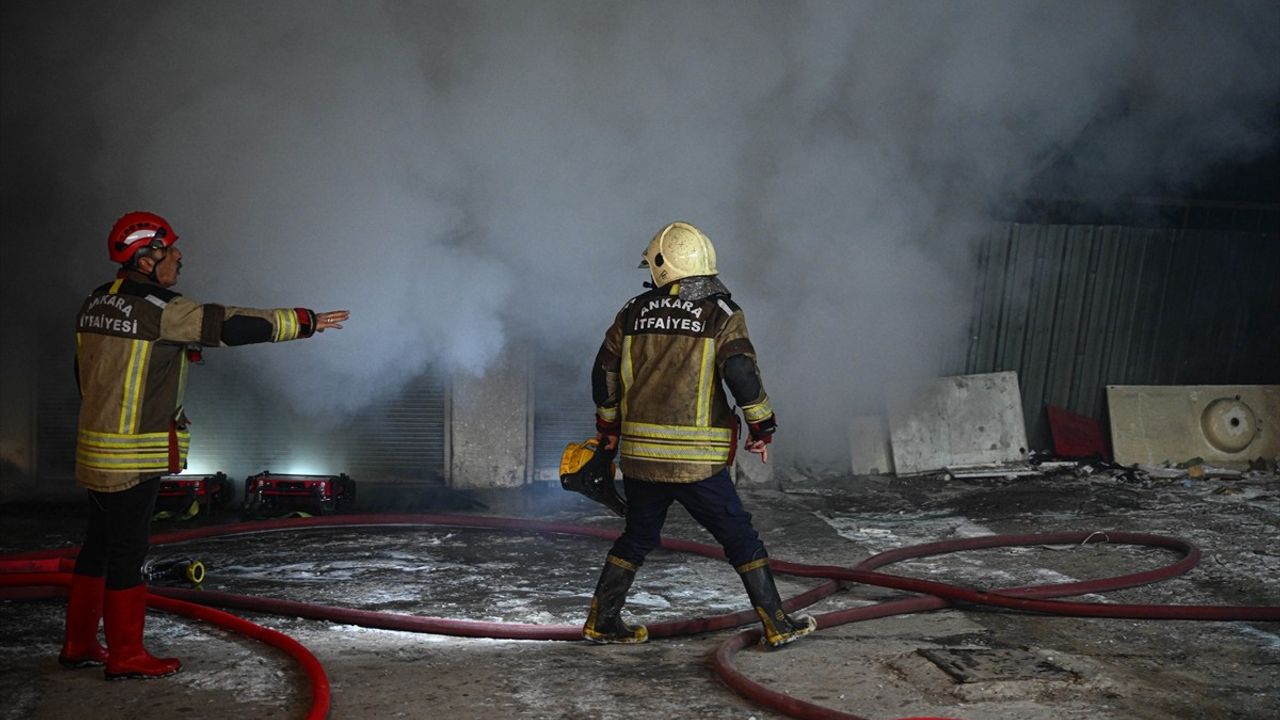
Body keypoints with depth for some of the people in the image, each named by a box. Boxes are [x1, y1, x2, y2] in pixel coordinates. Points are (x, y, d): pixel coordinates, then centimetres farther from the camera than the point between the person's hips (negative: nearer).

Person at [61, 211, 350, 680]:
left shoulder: (96, 304, 9)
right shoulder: (160, 309, -17)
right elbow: (233, 326, -17)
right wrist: (308, 321, -10)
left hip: (95, 447, 9)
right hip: (133, 458, -9)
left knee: (99, 544, 16)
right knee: (128, 549, -1)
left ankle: (79, 645, 24)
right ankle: (125, 656, 7)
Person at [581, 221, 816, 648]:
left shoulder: (633, 313, 7)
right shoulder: (720, 314, -4)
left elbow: (604, 373, 13)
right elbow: (741, 374, -14)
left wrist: (608, 427, 27)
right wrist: (762, 427, -1)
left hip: (638, 455, 4)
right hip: (697, 460, -4)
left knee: (636, 538, 20)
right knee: (740, 539, 7)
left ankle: (602, 621, 22)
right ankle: (777, 625, 10)